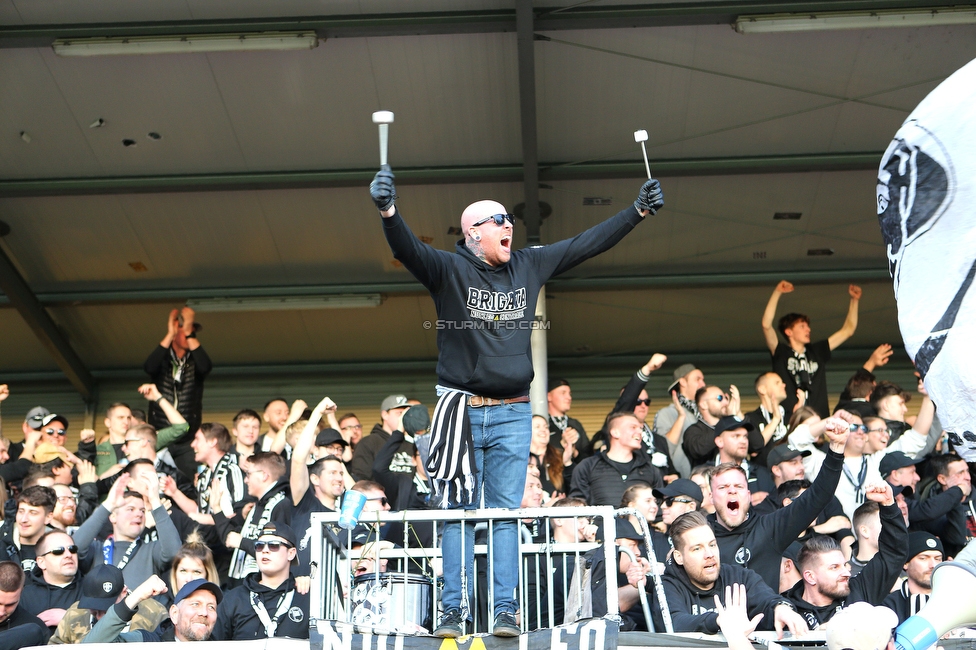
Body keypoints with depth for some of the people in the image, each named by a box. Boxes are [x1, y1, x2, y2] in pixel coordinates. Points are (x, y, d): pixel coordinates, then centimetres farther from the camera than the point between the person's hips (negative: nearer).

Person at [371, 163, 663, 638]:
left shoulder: (529, 266, 10)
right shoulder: (448, 270, -4)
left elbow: (586, 244, 16)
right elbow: (408, 249, -22)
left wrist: (638, 211, 16)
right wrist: (389, 212, -42)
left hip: (513, 415, 3)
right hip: (462, 411, -3)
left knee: (505, 514, 4)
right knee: (459, 514, 1)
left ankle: (505, 612, 5)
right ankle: (454, 611, 5)